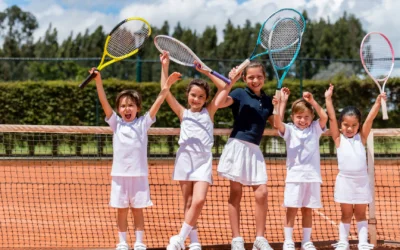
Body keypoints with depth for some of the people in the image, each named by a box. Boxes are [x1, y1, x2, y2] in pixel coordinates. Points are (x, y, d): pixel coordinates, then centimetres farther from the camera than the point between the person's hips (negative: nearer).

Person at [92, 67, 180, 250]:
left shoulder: (143, 123, 4)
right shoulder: (116, 124, 5)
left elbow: (157, 103, -4)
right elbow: (104, 103, -4)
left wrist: (167, 86, -13)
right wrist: (98, 81, -14)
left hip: (139, 174, -1)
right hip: (120, 174, 1)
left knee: (137, 210, 6)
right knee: (121, 211, 7)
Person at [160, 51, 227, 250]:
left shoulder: (209, 111, 9)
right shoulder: (183, 113, 12)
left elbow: (224, 88, 2)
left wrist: (206, 72, 0)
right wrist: (165, 67, 0)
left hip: (203, 160, -1)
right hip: (185, 158, 1)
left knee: (199, 201, -16)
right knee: (188, 203, 3)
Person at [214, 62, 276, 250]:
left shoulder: (267, 100, 12)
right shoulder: (240, 93, -4)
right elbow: (219, 103, -20)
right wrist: (231, 82, -19)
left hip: (254, 150, 5)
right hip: (237, 145, -5)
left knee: (262, 193, -2)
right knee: (236, 194, 1)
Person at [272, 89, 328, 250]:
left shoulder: (315, 129, 8)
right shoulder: (289, 130, 3)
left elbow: (324, 117, -8)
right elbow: (277, 123, -16)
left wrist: (312, 102, -13)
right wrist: (277, 106, -31)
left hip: (312, 176, 2)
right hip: (294, 176, -2)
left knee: (308, 210, 8)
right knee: (291, 209, -3)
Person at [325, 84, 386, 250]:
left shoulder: (361, 137, 5)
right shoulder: (338, 139, 0)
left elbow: (370, 119, -4)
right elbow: (331, 118, -7)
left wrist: (378, 102, -14)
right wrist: (328, 99, -12)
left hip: (361, 180, 1)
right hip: (345, 181, -1)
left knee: (360, 213, 9)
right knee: (346, 214, 6)